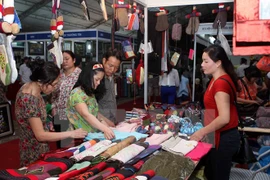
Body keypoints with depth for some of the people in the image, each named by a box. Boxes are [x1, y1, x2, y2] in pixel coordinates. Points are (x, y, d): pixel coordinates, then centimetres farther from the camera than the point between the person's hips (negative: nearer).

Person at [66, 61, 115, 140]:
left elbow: (95, 114, 7)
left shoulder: (91, 93, 14)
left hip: (92, 135, 7)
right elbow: (86, 115, -24)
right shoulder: (77, 93, -13)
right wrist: (105, 129, -32)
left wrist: (106, 127, -7)